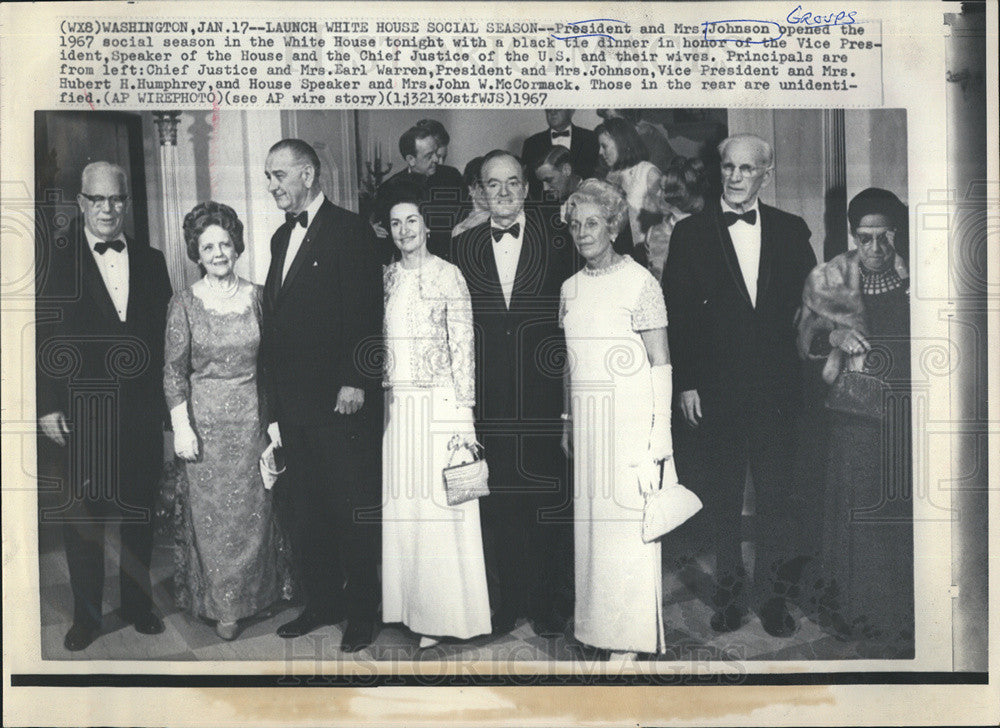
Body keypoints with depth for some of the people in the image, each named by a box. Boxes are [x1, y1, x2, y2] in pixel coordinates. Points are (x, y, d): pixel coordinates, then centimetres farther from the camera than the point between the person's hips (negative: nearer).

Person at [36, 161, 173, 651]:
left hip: (143, 412, 3)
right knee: (82, 517, 5)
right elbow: (46, 339, -3)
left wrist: (166, 401, 4)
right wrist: (48, 406, -8)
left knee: (140, 514, 12)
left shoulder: (151, 261, 8)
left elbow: (165, 335, 8)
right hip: (82, 414, -3)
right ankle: (86, 615, 19)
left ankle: (138, 603, 27)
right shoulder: (57, 261, -1)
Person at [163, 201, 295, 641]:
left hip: (252, 416, 2)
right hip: (205, 419, -1)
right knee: (211, 513, 5)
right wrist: (181, 427, -9)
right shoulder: (184, 304, -2)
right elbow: (173, 371, -3)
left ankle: (254, 593, 27)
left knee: (254, 509, 7)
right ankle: (221, 606, 18)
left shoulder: (257, 296, 3)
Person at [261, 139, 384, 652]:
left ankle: (363, 611, 15)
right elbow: (276, 324, 17)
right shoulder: (282, 237, 17)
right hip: (293, 406, 7)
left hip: (340, 403, -7)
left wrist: (354, 380, -18)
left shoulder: (348, 230, -6)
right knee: (306, 513, 13)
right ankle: (322, 603, 26)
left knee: (353, 512, 2)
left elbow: (366, 313, -12)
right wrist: (274, 403, 14)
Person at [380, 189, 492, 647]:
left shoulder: (448, 276, -4)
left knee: (438, 508, -2)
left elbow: (463, 348, -7)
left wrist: (462, 416, -12)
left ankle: (440, 615, 9)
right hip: (395, 405, 5)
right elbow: (379, 343, 16)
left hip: (436, 404, -5)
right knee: (399, 506, 6)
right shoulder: (387, 278, 12)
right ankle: (407, 606, 18)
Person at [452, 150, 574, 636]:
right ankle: (504, 602, 22)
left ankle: (550, 604, 20)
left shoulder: (556, 241, 3)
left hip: (544, 400, -1)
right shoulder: (462, 247, 8)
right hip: (488, 404, 2)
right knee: (496, 506, 7)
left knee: (548, 503, 5)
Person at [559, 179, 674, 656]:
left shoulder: (640, 281, -7)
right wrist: (568, 421, 14)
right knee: (588, 521, 8)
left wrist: (657, 435, -12)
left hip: (629, 417, -5)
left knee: (628, 526, -2)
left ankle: (634, 638, 11)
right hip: (585, 419, 6)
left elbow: (660, 362, -8)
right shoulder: (571, 288, 11)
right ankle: (594, 627, 20)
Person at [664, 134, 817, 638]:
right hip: (715, 388, -1)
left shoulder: (792, 231, 6)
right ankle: (729, 592, 23)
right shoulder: (690, 233, 1)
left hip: (777, 388, 1)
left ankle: (772, 595, 22)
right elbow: (676, 313, -1)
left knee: (776, 493, 7)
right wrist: (685, 383, -6)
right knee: (723, 497, 9)